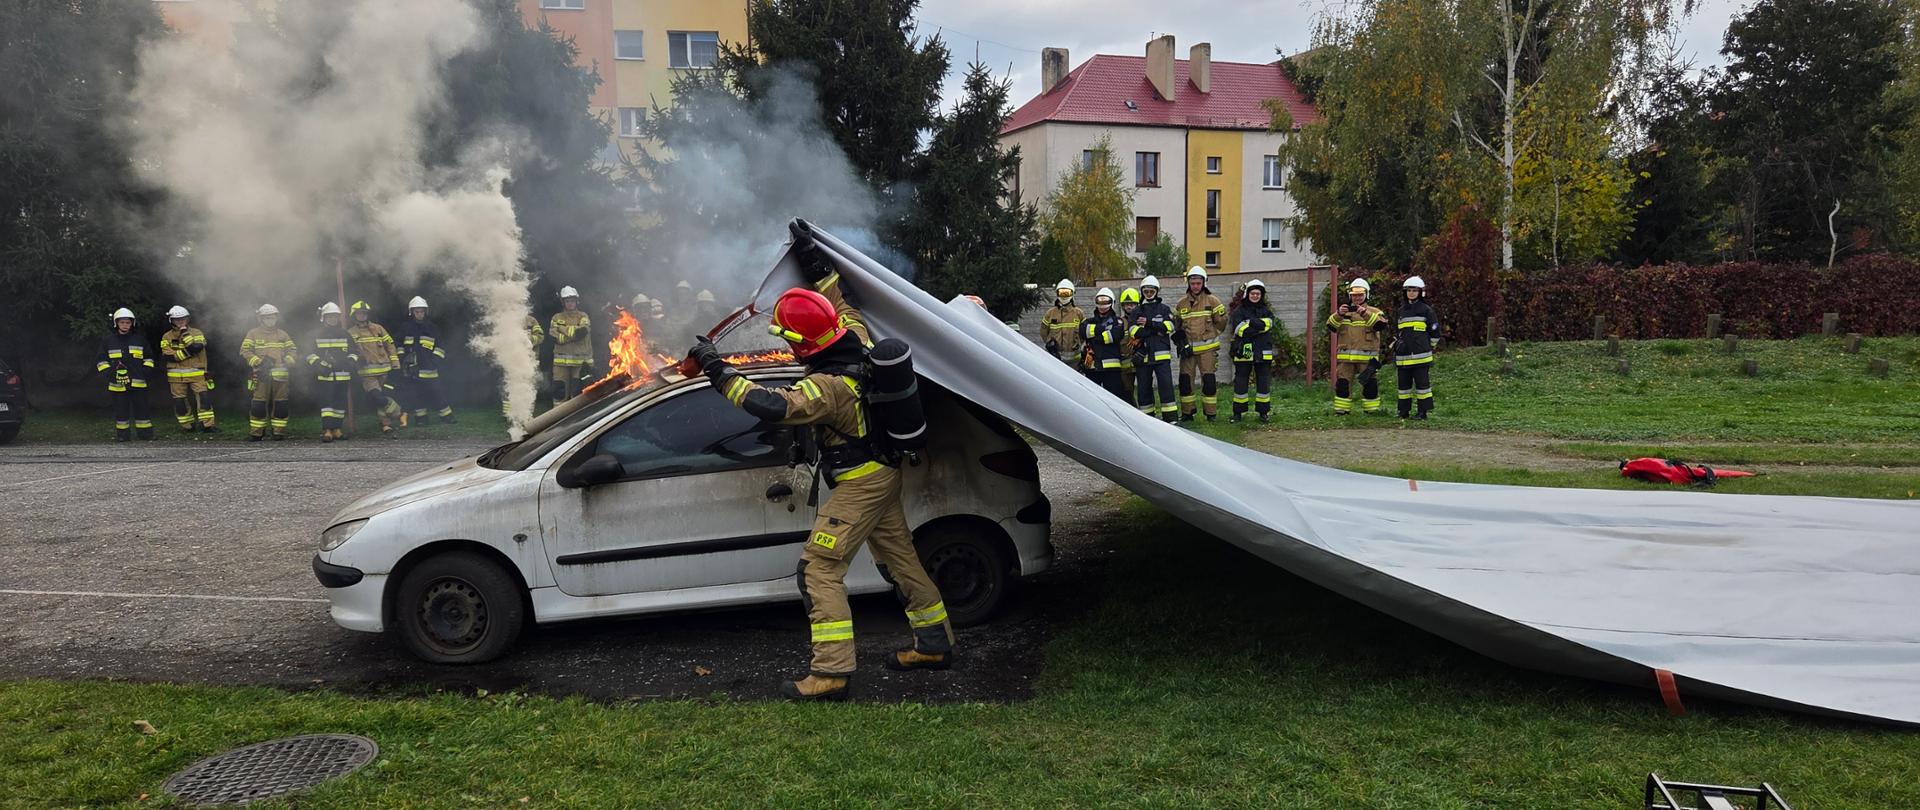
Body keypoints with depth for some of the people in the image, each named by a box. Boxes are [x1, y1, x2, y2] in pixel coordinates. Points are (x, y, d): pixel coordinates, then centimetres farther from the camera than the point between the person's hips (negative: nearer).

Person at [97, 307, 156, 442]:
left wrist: (146, 371, 2)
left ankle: (146, 432, 6)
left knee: (141, 408, 1)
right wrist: (108, 372, -4)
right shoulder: (108, 341, 7)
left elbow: (148, 358, 16)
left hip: (138, 382, 0)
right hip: (118, 383, 0)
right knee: (121, 410, 4)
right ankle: (122, 434, 10)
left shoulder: (140, 339, 10)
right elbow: (101, 361, 10)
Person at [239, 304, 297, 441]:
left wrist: (288, 361, -4)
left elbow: (293, 350, 16)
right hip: (262, 375, -2)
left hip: (281, 375, 2)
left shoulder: (283, 335, 17)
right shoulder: (253, 333, 8)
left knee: (281, 404, 2)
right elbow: (245, 350, 1)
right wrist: (258, 362, -13)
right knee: (259, 404, -5)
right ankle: (256, 432, 0)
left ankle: (279, 431, 9)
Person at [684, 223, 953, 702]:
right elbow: (840, 299, 16)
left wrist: (717, 369, -33)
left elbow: (772, 406, -41)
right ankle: (935, 643, 29)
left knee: (818, 569, -6)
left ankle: (831, 671, -6)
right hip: (884, 474, 10)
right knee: (898, 557, 19)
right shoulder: (858, 343, -3)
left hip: (859, 484, -10)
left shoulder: (828, 386, -29)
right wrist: (811, 257, 18)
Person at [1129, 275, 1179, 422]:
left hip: (1161, 354, -2)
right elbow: (1133, 331, -4)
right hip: (1142, 355, 2)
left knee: (1165, 384, -9)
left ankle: (1171, 416, -8)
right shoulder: (1136, 311, 12)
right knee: (1143, 387, 5)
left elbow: (1170, 326, -6)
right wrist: (1156, 330, -10)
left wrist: (1149, 323, -11)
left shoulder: (1164, 308, 11)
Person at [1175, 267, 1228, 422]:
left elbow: (1221, 320, 2)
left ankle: (1211, 413, 6)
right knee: (1185, 380, 4)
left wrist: (1209, 334, 7)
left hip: (1207, 347, -3)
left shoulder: (1212, 300, -2)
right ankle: (1187, 412, 15)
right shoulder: (1182, 302, 8)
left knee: (1209, 380, -3)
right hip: (1188, 348, 3)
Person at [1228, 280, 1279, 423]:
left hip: (1263, 353, 2)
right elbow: (1239, 328, -13)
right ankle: (1238, 413, 10)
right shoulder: (1239, 311, 4)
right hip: (1243, 352, -2)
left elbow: (1268, 323, -9)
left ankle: (1263, 412, 15)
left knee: (1264, 383, 6)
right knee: (1240, 383, 2)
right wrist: (1258, 326, -13)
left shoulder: (1266, 311, 12)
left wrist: (1250, 323, -16)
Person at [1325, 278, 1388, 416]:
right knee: (1342, 383, 2)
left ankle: (1372, 409, 12)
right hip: (1345, 357, 2)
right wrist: (1338, 314, -21)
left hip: (1367, 357, -2)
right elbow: (1330, 327, -2)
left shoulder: (1374, 312, 7)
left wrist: (1365, 313, -26)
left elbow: (1381, 325, -14)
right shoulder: (1343, 311, 14)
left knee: (1370, 384, 2)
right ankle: (1341, 409, 9)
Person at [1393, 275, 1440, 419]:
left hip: (1420, 355, -5)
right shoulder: (1401, 311, 15)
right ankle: (1404, 410, 14)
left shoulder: (1426, 310, 0)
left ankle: (1423, 411, 2)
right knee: (1404, 383, 7)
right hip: (1403, 355, 5)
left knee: (1422, 382, -3)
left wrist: (1430, 346, 8)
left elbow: (1435, 331, 5)